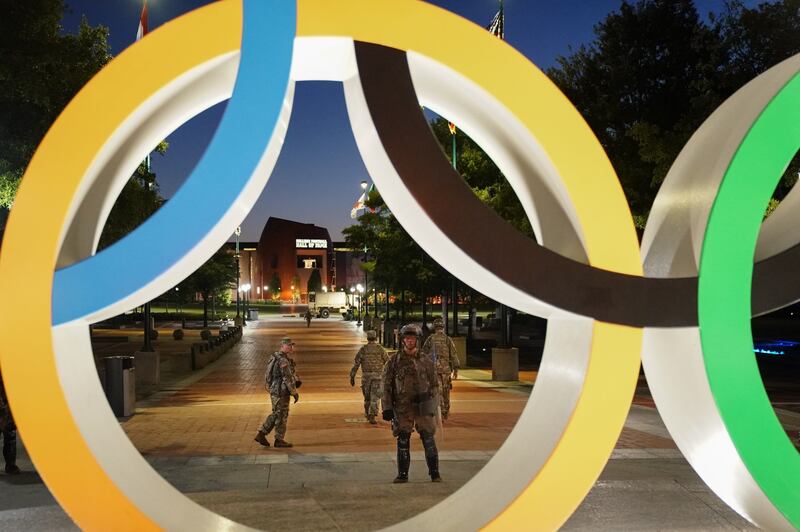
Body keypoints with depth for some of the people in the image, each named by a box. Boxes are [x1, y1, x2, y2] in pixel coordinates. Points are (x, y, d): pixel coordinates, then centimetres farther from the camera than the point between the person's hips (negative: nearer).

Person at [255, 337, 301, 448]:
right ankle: (279, 440, 12)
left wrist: (297, 381, 8)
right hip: (281, 392, -10)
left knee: (276, 415, 17)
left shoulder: (277, 357, 13)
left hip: (274, 390, 10)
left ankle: (261, 435, 17)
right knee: (281, 415, 2)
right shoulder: (283, 360, -20)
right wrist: (294, 393, -15)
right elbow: (288, 378, -21)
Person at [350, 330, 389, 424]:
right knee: (374, 397, -4)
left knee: (367, 396, 19)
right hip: (377, 376, -1)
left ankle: (367, 415, 32)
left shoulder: (363, 349, 0)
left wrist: (352, 377, -1)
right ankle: (372, 417, -17)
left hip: (366, 376, 2)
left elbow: (356, 363, -4)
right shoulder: (380, 349, 0)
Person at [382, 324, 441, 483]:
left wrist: (433, 406, 4)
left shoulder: (426, 361, 5)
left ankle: (434, 473, 10)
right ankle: (402, 474, 13)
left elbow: (434, 384, 10)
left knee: (428, 440, 0)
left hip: (423, 406, 0)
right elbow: (386, 385, 2)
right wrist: (387, 408, -3)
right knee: (403, 441, 4)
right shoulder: (394, 361, 1)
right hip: (402, 407, 0)